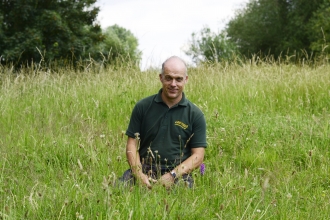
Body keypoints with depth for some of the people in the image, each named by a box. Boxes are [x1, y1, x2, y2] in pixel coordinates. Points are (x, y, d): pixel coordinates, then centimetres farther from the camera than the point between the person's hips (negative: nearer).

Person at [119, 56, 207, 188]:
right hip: (143, 171, 1)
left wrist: (172, 175, -14)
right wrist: (139, 175, -11)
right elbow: (132, 144, 7)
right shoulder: (142, 107, 8)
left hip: (177, 175, -1)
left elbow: (198, 156, 1)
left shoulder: (195, 115, 5)